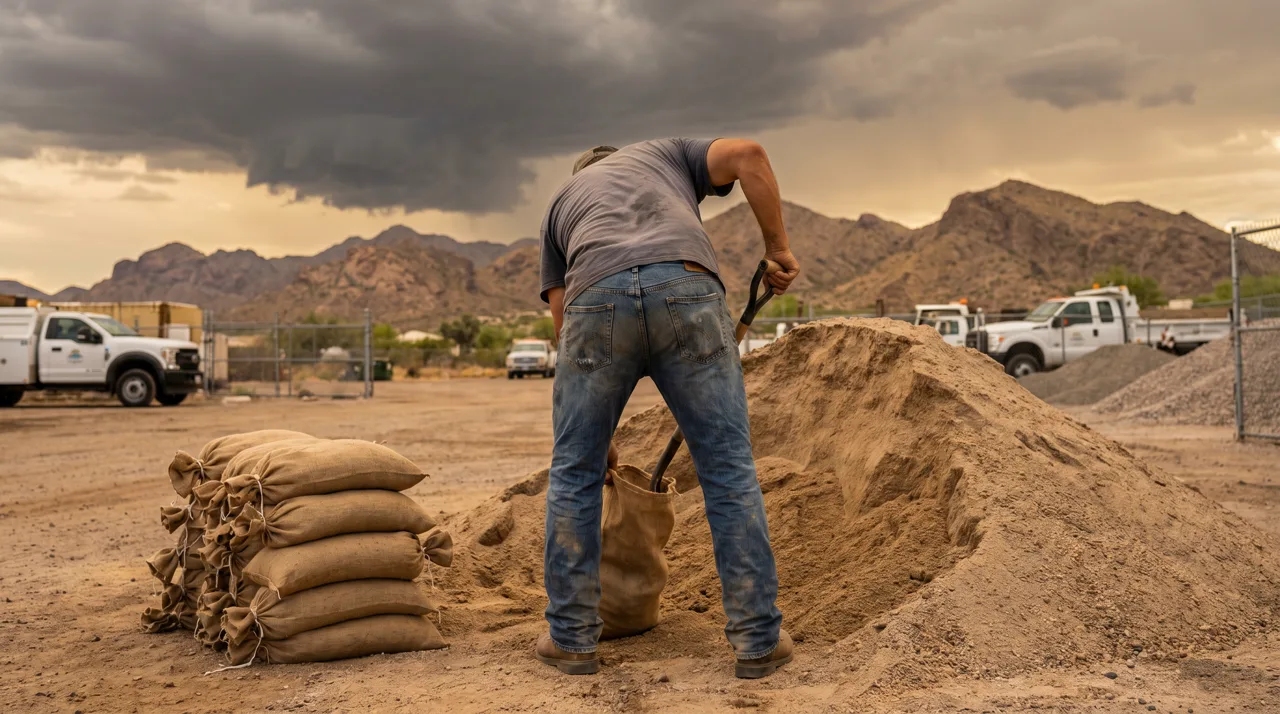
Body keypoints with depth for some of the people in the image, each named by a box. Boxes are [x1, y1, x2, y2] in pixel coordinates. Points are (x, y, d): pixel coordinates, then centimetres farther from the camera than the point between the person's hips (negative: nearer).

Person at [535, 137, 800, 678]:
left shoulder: (560, 203, 38)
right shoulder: (668, 153, 38)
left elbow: (564, 323, 29)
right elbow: (748, 155, 15)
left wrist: (597, 430, 34)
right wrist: (778, 247, 21)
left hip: (596, 298, 1)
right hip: (686, 288, 0)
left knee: (574, 473, 15)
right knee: (728, 469, 8)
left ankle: (571, 639, 21)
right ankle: (758, 640, 13)